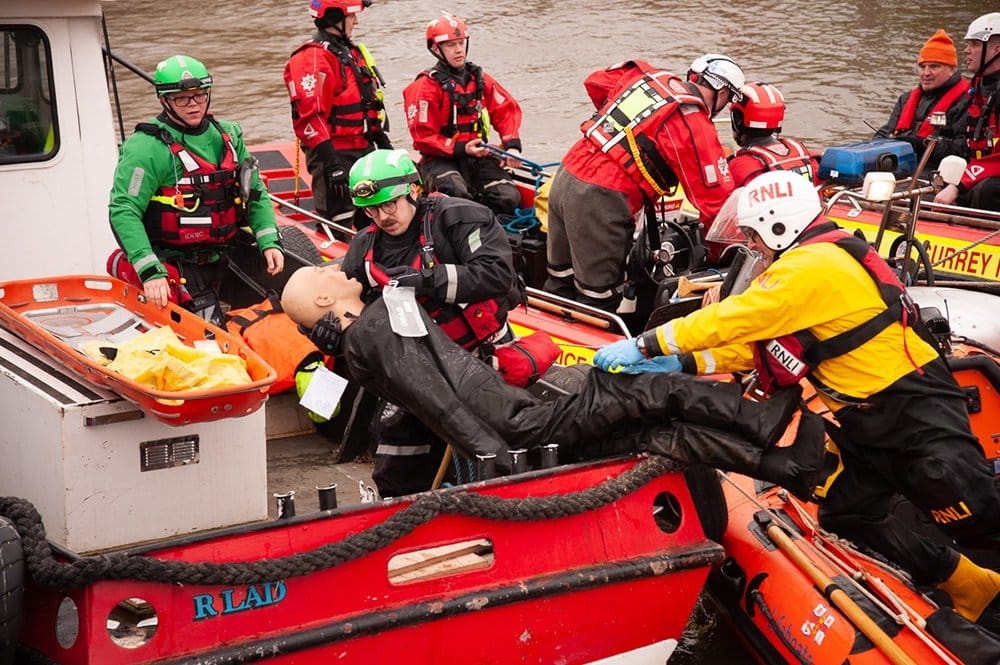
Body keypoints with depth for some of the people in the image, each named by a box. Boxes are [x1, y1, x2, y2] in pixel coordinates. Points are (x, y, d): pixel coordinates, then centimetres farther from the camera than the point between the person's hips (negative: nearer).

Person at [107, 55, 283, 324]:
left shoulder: (227, 137, 9)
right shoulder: (147, 147, -12)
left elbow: (255, 193, 15)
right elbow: (123, 211, -19)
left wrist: (269, 242, -1)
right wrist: (150, 271, -29)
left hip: (221, 259, 7)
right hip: (175, 266, -7)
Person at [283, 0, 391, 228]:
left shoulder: (353, 52, 17)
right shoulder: (312, 59, -15)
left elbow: (371, 102, 25)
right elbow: (310, 117, -22)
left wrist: (383, 141, 20)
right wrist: (331, 163, -26)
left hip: (364, 151, 10)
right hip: (336, 155, -10)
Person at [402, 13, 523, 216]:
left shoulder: (479, 79, 10)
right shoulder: (426, 87, -7)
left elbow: (507, 109, 10)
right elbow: (423, 138, -11)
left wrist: (512, 144, -7)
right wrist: (462, 149, -20)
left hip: (478, 156, 5)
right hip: (441, 159, -5)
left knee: (509, 198, -18)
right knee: (457, 194, -37)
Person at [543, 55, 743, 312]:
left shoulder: (649, 75, 11)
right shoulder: (695, 128, -9)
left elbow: (595, 82, 27)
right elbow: (715, 200, -8)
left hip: (565, 176, 8)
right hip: (602, 200, -8)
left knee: (560, 281, 20)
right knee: (598, 298, 3)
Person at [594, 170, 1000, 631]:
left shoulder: (815, 265, -21)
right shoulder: (806, 265, 12)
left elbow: (731, 319, -24)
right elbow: (758, 341, 12)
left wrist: (643, 346, -20)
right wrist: (686, 363, 1)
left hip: (913, 407, -11)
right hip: (863, 419, 11)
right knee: (846, 516, 8)